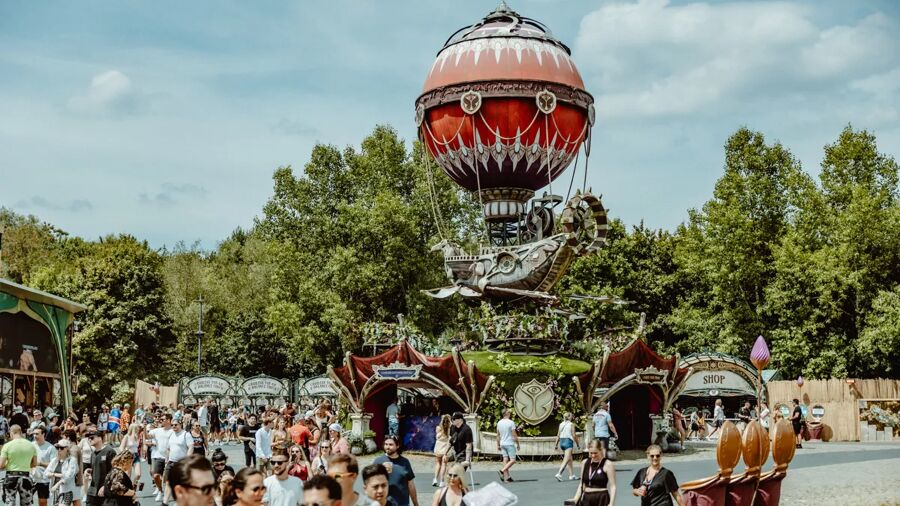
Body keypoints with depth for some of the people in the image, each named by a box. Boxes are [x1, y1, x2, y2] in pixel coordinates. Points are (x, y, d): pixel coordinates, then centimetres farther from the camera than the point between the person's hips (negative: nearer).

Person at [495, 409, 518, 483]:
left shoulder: (499, 423, 7)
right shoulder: (511, 423, -11)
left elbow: (498, 435, 11)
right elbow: (514, 435, -11)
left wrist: (498, 445, 17)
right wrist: (517, 444, -1)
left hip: (502, 444, 7)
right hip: (510, 444, -7)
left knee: (505, 459, 6)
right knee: (512, 460, -4)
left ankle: (506, 476, 3)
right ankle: (502, 471, -19)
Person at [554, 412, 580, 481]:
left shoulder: (561, 424, 10)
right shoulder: (571, 424, -5)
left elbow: (558, 435, 10)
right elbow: (574, 435, -8)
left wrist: (556, 444, 15)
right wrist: (577, 444, 0)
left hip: (562, 441, 7)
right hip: (568, 441, -7)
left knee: (570, 459, 20)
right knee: (566, 459, -11)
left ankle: (572, 475, 24)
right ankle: (559, 474, -26)